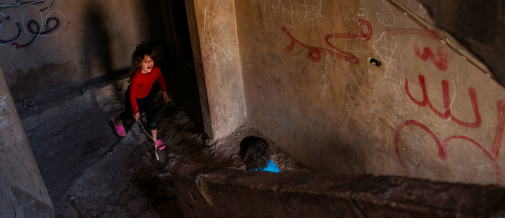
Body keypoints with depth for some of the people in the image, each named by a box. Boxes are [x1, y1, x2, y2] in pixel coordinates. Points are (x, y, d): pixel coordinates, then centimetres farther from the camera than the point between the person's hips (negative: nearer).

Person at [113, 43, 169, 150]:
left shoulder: (155, 70, -28)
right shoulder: (136, 78, -44)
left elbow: (160, 78, -1)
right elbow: (132, 95, -31)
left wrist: (164, 91, 9)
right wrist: (136, 111, -20)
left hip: (147, 96, 4)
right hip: (134, 99, -4)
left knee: (152, 118, 8)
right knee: (130, 114, 25)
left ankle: (155, 139, 31)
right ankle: (118, 122, 60)